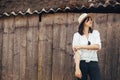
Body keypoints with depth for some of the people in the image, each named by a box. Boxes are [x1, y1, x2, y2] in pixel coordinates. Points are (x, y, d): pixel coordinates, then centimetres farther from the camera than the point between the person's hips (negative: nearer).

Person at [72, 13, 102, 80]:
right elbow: (77, 51, -11)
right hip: (81, 63, -2)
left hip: (93, 63, 2)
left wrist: (81, 46, -15)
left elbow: (98, 46, -10)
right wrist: (77, 68, -22)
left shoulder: (95, 33, 7)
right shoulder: (77, 35, -1)